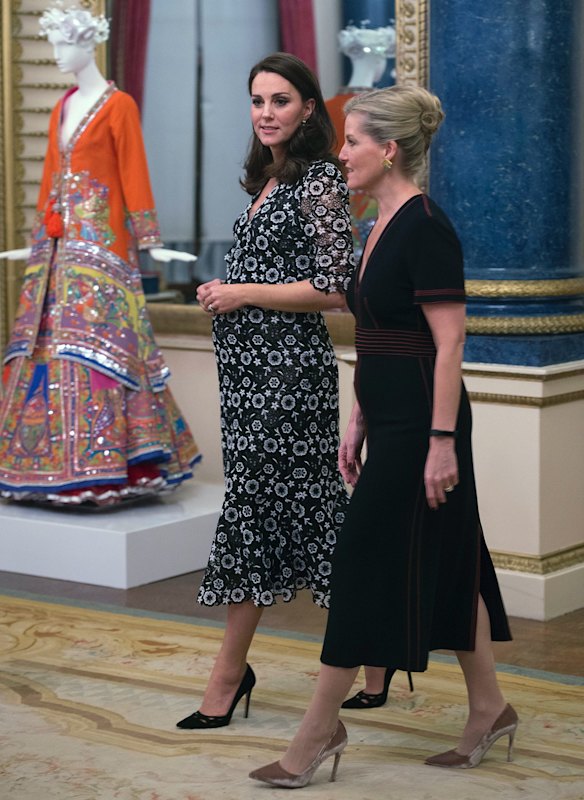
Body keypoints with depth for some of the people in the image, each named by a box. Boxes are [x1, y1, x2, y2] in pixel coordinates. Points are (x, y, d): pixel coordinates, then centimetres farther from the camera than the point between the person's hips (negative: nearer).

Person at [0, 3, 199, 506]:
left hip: (102, 244, -7)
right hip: (58, 244, 8)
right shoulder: (62, 109, 16)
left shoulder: (118, 105, -4)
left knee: (93, 347, -12)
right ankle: (54, 466, 8)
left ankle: (100, 469, -11)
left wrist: (150, 242, -11)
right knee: (46, 348, 4)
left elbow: (134, 176, -8)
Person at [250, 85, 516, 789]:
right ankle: (489, 711, 23)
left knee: (367, 563, -4)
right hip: (391, 421, 10)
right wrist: (357, 424, 18)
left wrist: (442, 442, -21)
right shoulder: (384, 226, 12)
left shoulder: (426, 228, -17)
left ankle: (319, 730, 4)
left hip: (419, 426, -10)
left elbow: (449, 344, -19)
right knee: (445, 567, 14)